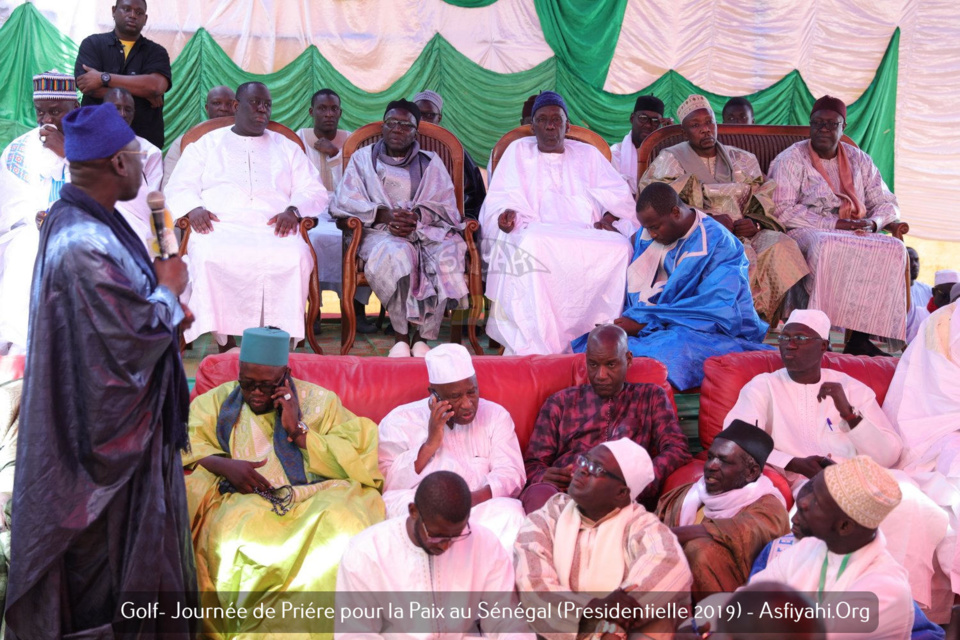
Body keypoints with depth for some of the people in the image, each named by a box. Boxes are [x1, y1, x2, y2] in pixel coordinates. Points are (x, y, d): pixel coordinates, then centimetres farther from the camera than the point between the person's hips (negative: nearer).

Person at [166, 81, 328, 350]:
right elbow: (179, 187, 16)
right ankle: (224, 340, -29)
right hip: (220, 226, 0)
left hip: (273, 228, 1)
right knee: (209, 255, -37)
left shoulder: (287, 148, 27)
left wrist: (294, 210, -5)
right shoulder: (207, 144, 24)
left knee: (295, 257, -35)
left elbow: (315, 191, 18)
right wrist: (193, 209, -8)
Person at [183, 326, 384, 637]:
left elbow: (357, 460, 3)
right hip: (245, 505, 0)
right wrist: (224, 465, -12)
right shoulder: (218, 401, 19)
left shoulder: (319, 401, 14)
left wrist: (299, 430, -3)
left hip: (316, 500, 0)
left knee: (342, 528, -34)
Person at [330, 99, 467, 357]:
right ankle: (400, 337, -29)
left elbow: (445, 204, 7)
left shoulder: (431, 162, 22)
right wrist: (385, 215, -12)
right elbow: (344, 201, 4)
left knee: (447, 256, -33)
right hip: (381, 232, -1)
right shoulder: (363, 157, 19)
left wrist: (416, 217, -15)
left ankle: (422, 337, -25)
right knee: (395, 254, -38)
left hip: (425, 229, 2)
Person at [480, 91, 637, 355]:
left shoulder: (588, 154, 25)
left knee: (619, 248, -32)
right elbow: (502, 197, 10)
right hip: (537, 232, -2)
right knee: (530, 246, -39)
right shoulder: (518, 151, 21)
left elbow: (617, 194, 15)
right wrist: (506, 214, -14)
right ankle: (535, 348, -39)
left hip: (587, 236, 2)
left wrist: (609, 217, -7)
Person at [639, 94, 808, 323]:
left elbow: (765, 203, 15)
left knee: (780, 246, -28)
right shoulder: (670, 159, 13)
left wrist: (755, 223, -9)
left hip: (745, 231, 4)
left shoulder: (744, 160, 24)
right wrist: (708, 220, -15)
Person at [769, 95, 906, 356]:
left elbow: (887, 203, 17)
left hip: (855, 235, 5)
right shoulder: (791, 159, 2)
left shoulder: (859, 160, 17)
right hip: (806, 232, -5)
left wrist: (872, 222, -9)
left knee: (893, 249, -25)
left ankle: (861, 337, -26)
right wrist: (834, 224, -16)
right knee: (827, 248, -39)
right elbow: (782, 210, -11)